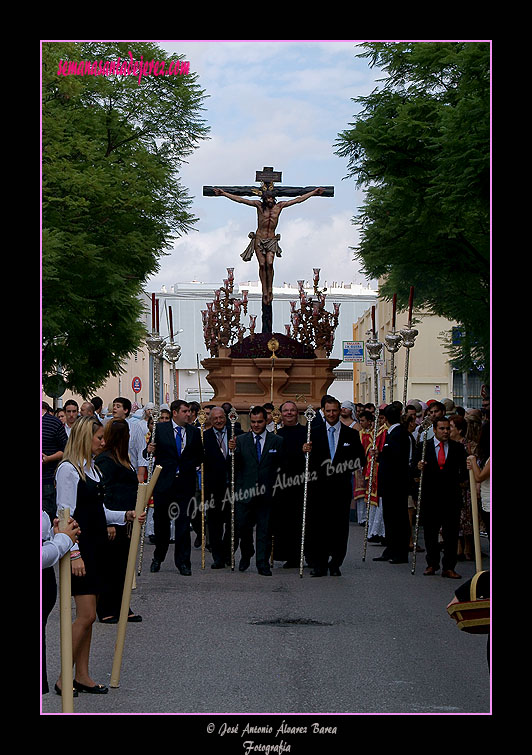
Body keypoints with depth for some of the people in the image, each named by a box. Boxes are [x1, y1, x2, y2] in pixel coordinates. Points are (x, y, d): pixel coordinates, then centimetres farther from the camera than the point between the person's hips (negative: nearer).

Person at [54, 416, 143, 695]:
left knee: (87, 615, 10)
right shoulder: (68, 469, -12)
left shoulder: (92, 468, 15)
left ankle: (82, 675, 15)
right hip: (80, 548, -9)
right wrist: (74, 553, -20)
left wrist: (125, 516, 5)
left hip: (96, 546, 9)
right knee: (86, 615, -10)